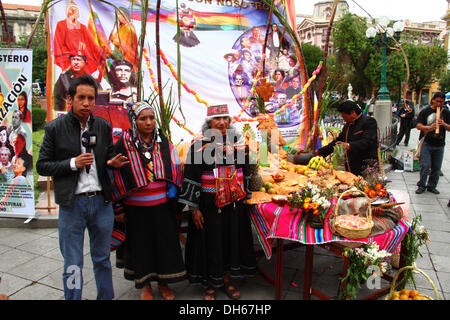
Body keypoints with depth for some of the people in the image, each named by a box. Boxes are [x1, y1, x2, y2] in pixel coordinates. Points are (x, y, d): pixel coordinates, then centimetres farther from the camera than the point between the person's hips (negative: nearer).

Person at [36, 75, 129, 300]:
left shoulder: (104, 126, 5)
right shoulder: (55, 128, -3)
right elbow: (42, 166, -1)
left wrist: (113, 162, -8)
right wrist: (73, 163, -16)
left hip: (101, 201, 3)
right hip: (72, 204, -3)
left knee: (102, 259, 18)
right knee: (73, 266, 9)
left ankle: (106, 297, 35)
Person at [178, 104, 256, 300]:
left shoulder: (238, 142, 5)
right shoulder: (199, 145, -7)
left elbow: (245, 172, 13)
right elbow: (191, 178, -7)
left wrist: (245, 198, 13)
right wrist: (194, 208, -9)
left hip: (234, 203, 4)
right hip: (209, 204, -3)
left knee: (232, 239, 13)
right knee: (211, 242, 6)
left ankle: (226, 279, 34)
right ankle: (210, 285, 26)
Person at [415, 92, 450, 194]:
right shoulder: (425, 111, 2)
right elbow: (418, 126, -5)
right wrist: (429, 127, -23)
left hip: (439, 145, 3)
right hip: (426, 143, -3)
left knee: (436, 168, 7)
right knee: (425, 166, -7)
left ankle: (432, 186, 21)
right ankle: (421, 185, 8)